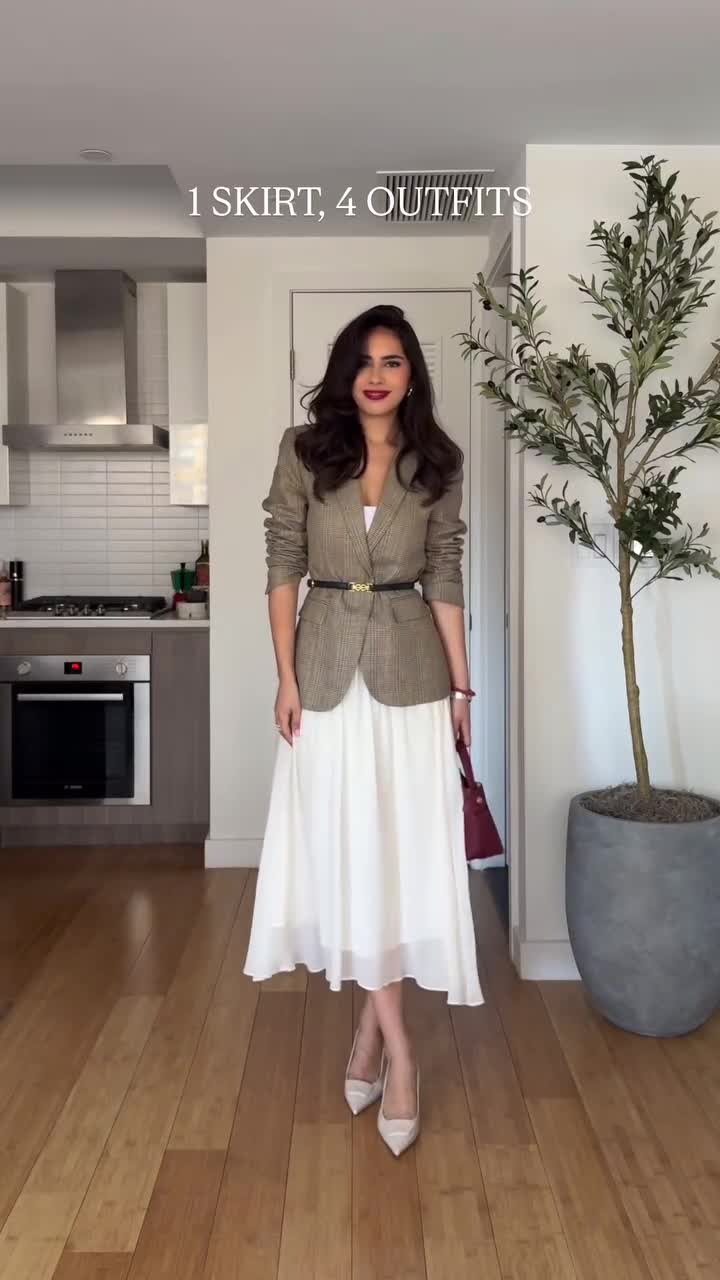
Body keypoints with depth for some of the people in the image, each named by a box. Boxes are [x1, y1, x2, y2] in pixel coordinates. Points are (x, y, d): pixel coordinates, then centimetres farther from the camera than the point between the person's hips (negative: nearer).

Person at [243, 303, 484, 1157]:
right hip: (328, 663, 0)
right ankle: (395, 1044, 18)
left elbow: (445, 580, 4)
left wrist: (461, 685, 3)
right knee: (343, 848, 3)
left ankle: (370, 1024, 21)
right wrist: (286, 677, -6)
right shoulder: (304, 451, 0)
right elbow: (283, 567, 0)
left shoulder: (437, 463, 3)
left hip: (410, 668, 0)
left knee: (402, 848, 3)